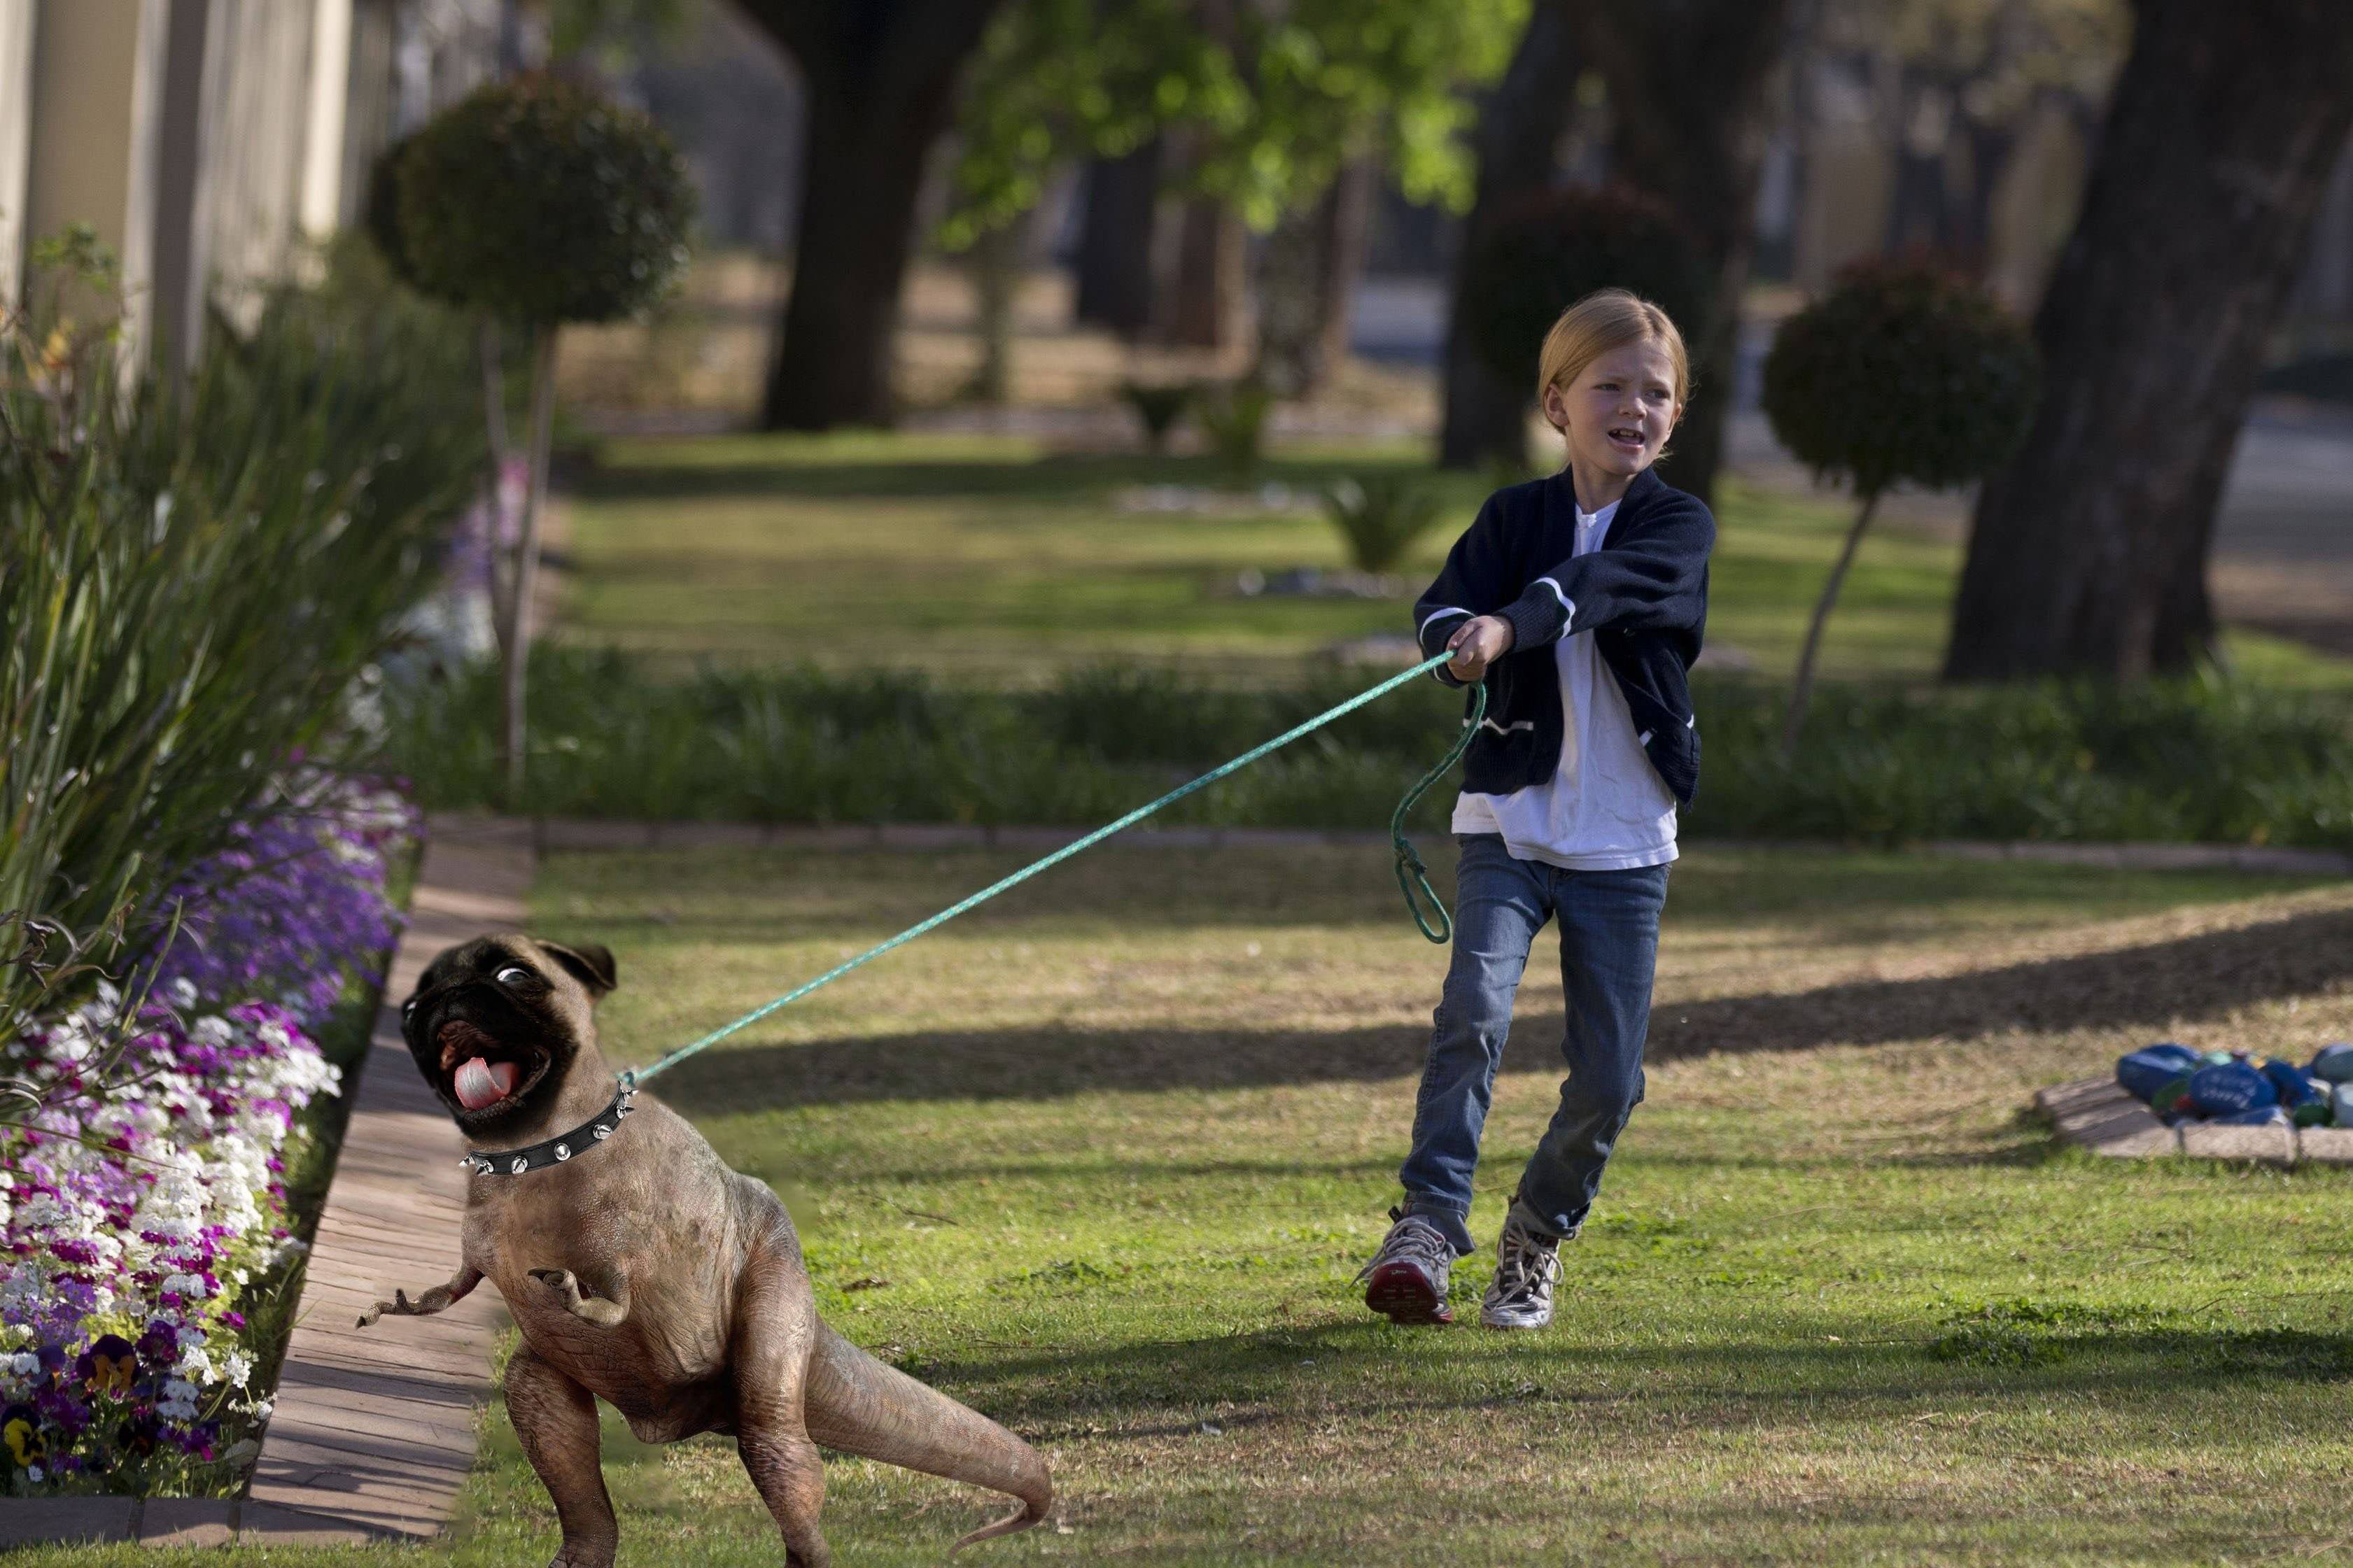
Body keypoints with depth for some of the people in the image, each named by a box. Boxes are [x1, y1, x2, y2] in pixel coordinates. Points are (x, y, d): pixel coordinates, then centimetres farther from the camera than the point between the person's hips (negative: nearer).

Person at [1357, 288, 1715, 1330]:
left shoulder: (1679, 526, -2)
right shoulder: (1515, 515, 5)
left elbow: (1606, 583, -23)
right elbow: (1447, 601, -12)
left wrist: (1512, 625, -42)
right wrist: (1457, 636, -37)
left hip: (1626, 842, 0)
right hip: (1510, 818, 0)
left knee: (1608, 1077, 1)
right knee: (1475, 1009, -22)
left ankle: (1537, 1240, 24)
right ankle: (1427, 1226, -23)